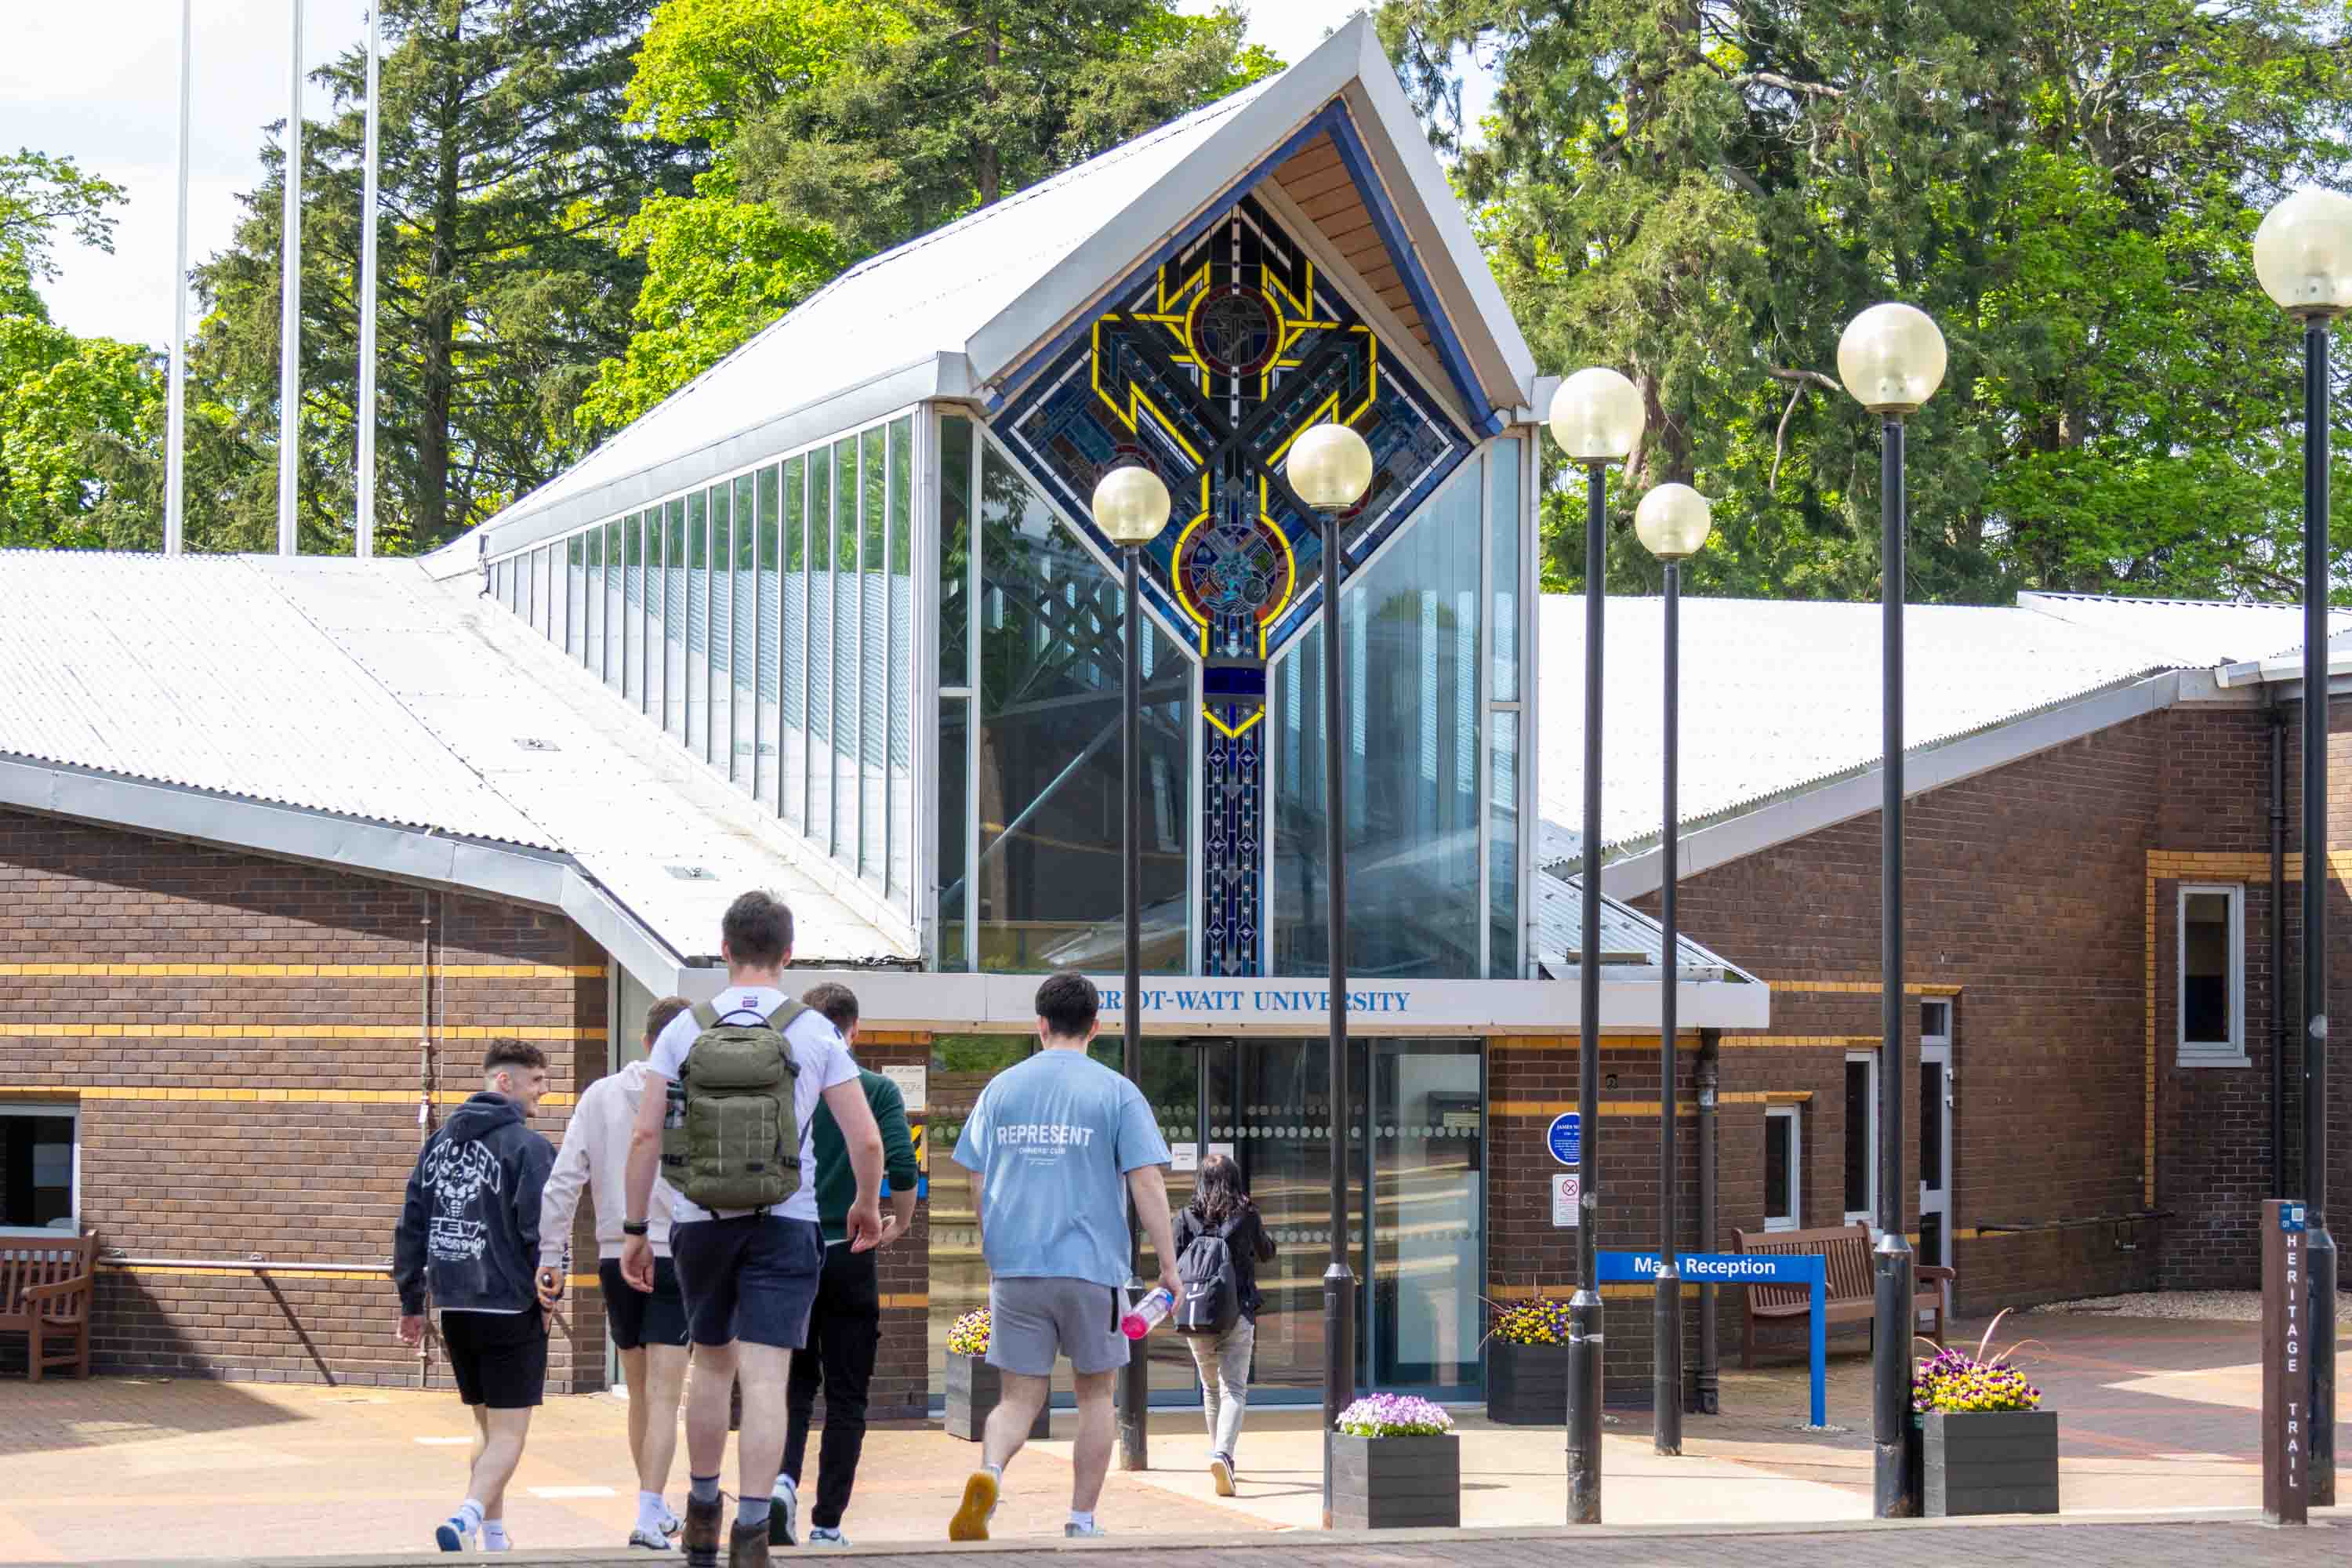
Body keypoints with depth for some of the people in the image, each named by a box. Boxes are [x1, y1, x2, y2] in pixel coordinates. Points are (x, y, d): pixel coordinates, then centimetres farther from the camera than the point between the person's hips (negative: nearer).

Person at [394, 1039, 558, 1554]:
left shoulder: (439, 1141, 11)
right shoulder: (527, 1146, -10)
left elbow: (411, 1225, 12)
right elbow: (539, 1231, -15)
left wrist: (411, 1302, 16)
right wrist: (548, 1295, -2)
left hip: (455, 1310, 7)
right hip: (511, 1309, -7)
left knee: (486, 1425, 20)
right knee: (509, 1432, -4)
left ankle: (492, 1535, 23)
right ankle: (467, 1519, -25)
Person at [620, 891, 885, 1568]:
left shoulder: (685, 1030, 2)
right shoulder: (815, 1032, -1)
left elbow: (645, 1136, -2)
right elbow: (866, 1139, -2)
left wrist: (635, 1228, 5)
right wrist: (868, 1206, 16)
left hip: (699, 1221, 2)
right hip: (784, 1225, -2)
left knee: (711, 1363, 20)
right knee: (766, 1380, -5)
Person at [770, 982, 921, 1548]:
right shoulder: (877, 1091, -3)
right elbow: (902, 1167, -13)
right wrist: (900, 1223, 5)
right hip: (850, 1257, -1)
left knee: (794, 1385, 13)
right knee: (845, 1397, 8)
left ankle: (783, 1480, -13)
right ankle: (827, 1525, 6)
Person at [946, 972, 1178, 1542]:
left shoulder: (1000, 1088, 8)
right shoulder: (1116, 1092, -1)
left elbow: (977, 1185, 11)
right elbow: (1147, 1183, -7)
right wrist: (1168, 1266, -1)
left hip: (1014, 1267, 2)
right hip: (1092, 1264, -2)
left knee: (1019, 1398, 5)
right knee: (1095, 1394, 13)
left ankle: (988, 1474, -25)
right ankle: (1082, 1522, 14)